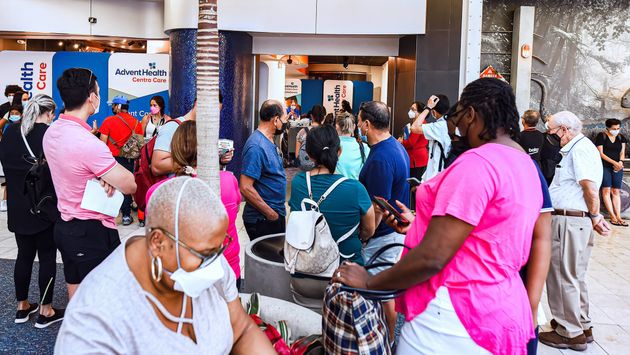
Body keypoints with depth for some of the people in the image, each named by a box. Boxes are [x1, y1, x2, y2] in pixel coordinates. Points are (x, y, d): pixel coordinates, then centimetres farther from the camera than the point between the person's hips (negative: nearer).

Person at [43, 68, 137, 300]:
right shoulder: (87, 143, -25)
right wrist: (111, 174, -1)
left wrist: (102, 176, -6)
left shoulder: (52, 132, 3)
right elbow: (129, 185, -22)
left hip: (65, 225, 9)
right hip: (92, 232, -9)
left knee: (76, 293, 20)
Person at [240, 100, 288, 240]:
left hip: (276, 214, 9)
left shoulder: (268, 141, 9)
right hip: (262, 220, -9)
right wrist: (271, 214, -18)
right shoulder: (257, 147, -21)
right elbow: (245, 188, -26)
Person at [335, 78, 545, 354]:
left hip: (457, 318, -9)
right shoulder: (525, 163, 10)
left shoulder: (477, 163, -20)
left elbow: (432, 258, -23)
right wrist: (418, 223, 17)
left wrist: (369, 281, -10)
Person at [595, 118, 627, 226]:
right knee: (606, 190, -7)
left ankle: (618, 216, -1)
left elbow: (622, 153, 12)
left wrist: (620, 162, -9)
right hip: (605, 166, -4)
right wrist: (614, 162, -14)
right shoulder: (601, 136, -3)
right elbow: (600, 153, -7)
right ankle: (612, 216, -6)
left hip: (617, 168, 4)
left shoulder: (621, 137, 13)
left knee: (616, 191, 1)